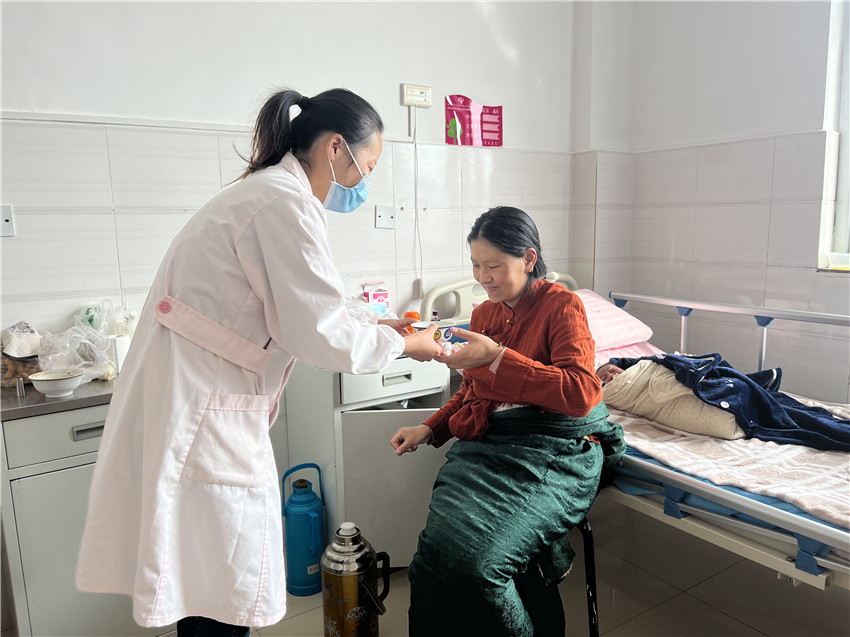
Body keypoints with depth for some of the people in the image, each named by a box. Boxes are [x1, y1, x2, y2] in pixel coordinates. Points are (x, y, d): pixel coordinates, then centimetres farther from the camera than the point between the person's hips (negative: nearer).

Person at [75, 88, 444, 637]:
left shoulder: (266, 193, 17)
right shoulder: (286, 202, -16)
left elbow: (288, 319, 21)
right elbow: (322, 337, -18)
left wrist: (375, 330, 18)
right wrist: (404, 345, -2)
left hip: (195, 402, 10)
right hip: (197, 417, -10)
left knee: (205, 583, 19)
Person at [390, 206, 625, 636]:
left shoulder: (562, 305, -1)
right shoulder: (483, 313, 19)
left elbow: (581, 394, -15)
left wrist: (497, 357, -19)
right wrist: (429, 430, 13)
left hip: (552, 449, -5)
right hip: (485, 444, 6)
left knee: (471, 558, -26)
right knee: (440, 545, -24)